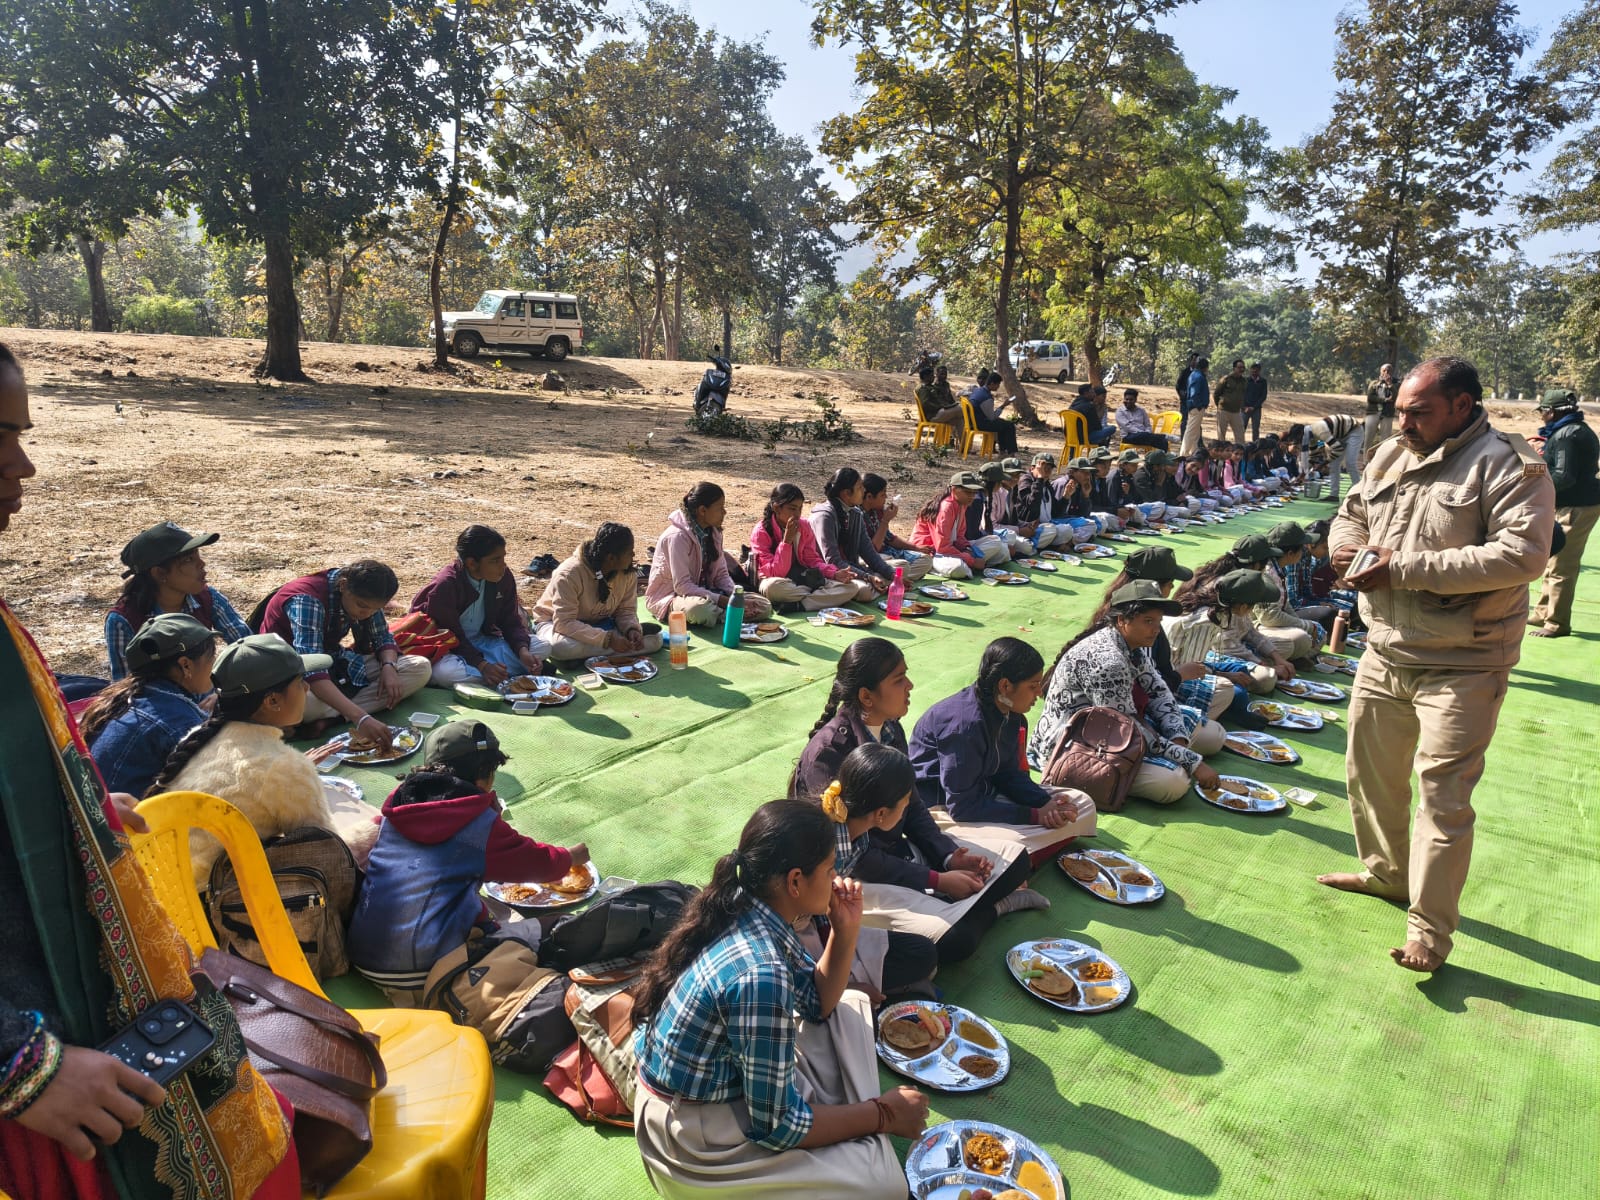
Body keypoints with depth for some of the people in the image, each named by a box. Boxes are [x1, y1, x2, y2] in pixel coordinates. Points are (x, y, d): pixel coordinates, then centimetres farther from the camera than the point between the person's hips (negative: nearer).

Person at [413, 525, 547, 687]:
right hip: (449, 647, -5)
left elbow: (511, 622, -1)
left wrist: (523, 651, -22)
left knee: (542, 647, -11)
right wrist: (482, 665, -34)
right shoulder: (445, 585, -23)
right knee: (444, 672, -41)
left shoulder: (504, 578, -8)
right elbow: (450, 635, -21)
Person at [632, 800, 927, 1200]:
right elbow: (777, 1125, -23)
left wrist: (845, 931, -8)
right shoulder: (759, 974, -34)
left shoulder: (749, 908, -9)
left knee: (852, 1006, 13)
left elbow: (818, 1003, 8)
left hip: (738, 1073, 8)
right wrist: (883, 1115, -11)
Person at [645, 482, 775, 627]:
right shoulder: (677, 536, -20)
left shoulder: (713, 533, 4)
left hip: (704, 593, 7)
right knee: (702, 609, -43)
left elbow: (721, 574, 7)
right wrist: (723, 600, -28)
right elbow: (682, 585, -25)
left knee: (763, 606, -9)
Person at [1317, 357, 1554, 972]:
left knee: (1443, 795, -2)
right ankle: (1384, 871, 41)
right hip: (1385, 653, 7)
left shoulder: (1509, 466, -13)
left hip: (1461, 666, -7)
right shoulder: (1391, 455, 9)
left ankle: (1430, 927, 11)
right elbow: (1351, 514, 20)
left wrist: (1408, 568, -27)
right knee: (1370, 771, 19)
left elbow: (1523, 553, -25)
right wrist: (1346, 547, -4)